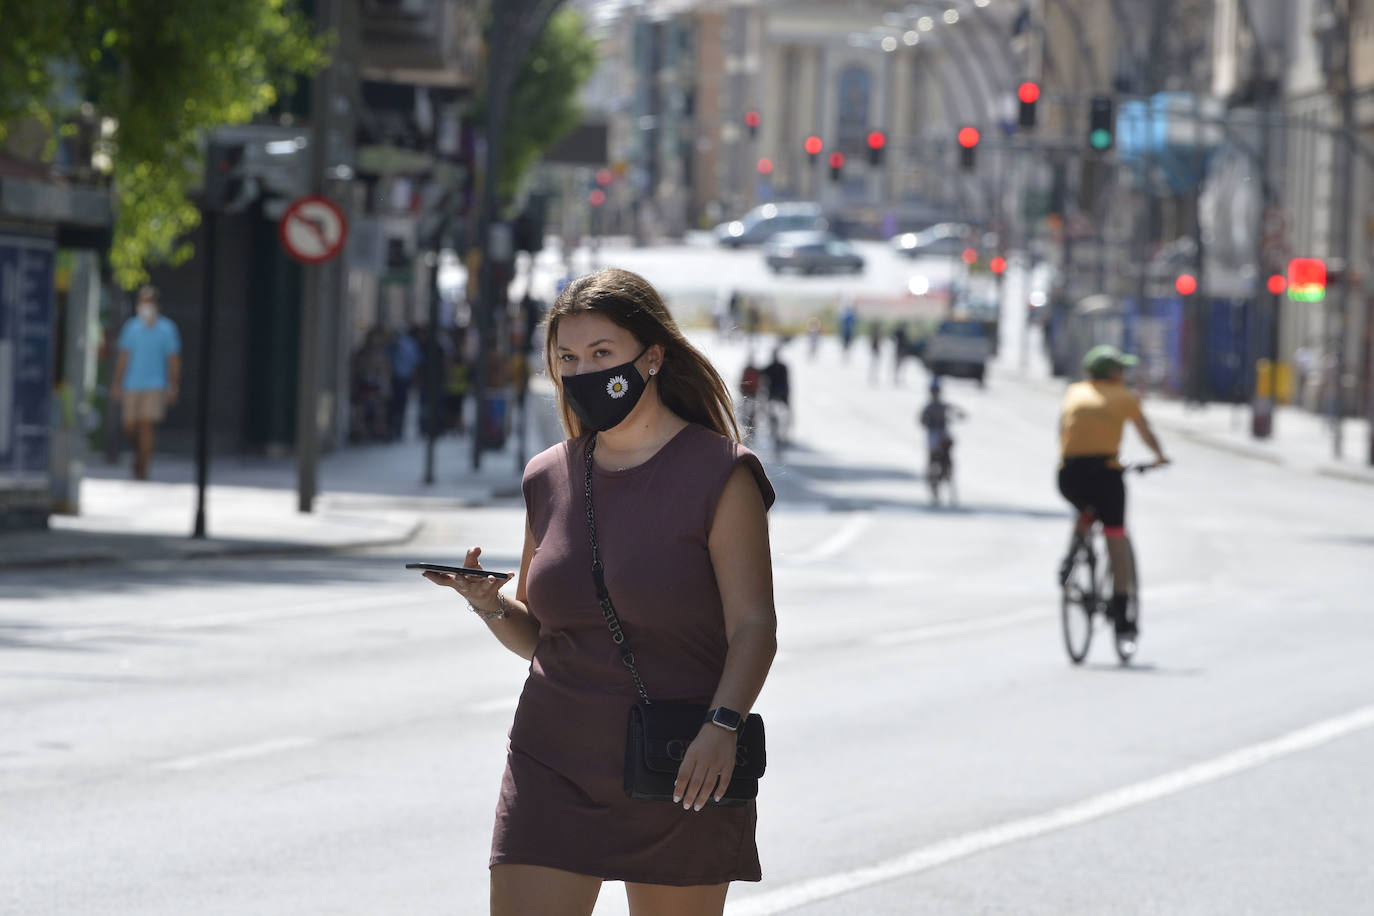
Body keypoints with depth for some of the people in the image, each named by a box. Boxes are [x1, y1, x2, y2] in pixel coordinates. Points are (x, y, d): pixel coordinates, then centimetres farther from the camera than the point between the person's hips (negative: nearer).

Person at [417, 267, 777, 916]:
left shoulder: (717, 475, -3)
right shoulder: (550, 480, 11)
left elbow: (753, 625, -9)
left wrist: (723, 724, -26)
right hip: (553, 768, 4)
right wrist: (489, 603, -3)